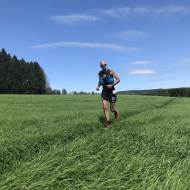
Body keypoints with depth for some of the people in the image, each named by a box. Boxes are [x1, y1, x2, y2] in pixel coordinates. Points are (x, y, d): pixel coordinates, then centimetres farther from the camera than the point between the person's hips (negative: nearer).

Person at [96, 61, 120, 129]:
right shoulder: (99, 73, 6)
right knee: (104, 107, -13)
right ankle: (108, 124, -2)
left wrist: (112, 85, -19)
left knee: (112, 109, 2)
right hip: (104, 92, 3)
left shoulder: (110, 71, -5)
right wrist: (98, 86, 3)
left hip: (111, 91, -3)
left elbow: (118, 79, -5)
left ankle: (116, 112, 41)